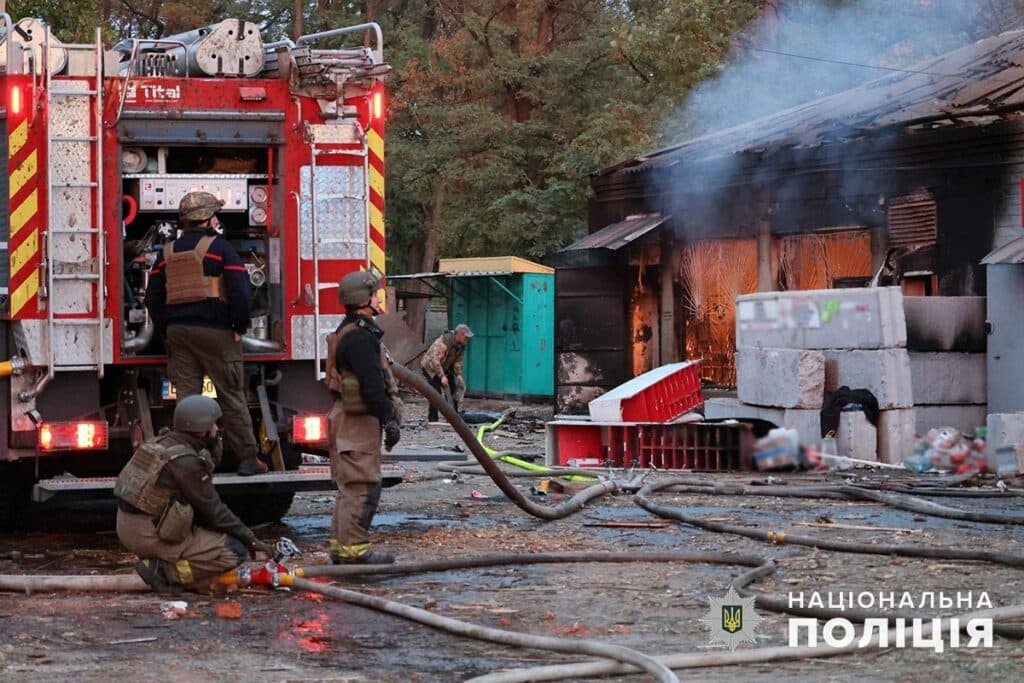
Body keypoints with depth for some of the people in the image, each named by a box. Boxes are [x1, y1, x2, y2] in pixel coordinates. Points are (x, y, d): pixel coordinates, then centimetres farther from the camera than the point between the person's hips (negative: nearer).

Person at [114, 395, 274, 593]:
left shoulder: (161, 442, 8)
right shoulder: (186, 462, -18)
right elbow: (212, 510, -13)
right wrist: (251, 539, -5)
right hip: (152, 537, -9)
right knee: (235, 552, -9)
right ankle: (163, 571, -9)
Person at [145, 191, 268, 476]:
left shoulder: (169, 252, 11)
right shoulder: (218, 247, -5)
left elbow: (153, 297, 13)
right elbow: (240, 291, -13)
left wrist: (166, 331, 16)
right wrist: (239, 327, -3)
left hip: (178, 332, 5)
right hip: (215, 332, -4)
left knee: (186, 397, 5)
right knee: (232, 397, 2)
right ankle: (247, 457, 4)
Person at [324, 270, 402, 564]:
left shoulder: (348, 332, 18)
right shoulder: (360, 336, -17)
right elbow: (371, 386, -23)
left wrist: (388, 417, 25)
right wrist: (389, 419, -19)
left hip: (347, 419, 11)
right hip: (359, 420, -11)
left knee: (350, 486, 14)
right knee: (362, 486, -9)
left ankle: (341, 547, 18)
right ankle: (354, 548, -8)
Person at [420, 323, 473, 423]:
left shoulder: (461, 345, -6)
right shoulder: (444, 342, -32)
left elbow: (458, 360, 5)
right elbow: (435, 360, -34)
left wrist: (458, 374, -8)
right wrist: (442, 376, -37)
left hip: (445, 368, 8)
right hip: (431, 367, -8)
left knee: (452, 391, 3)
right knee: (436, 392, -16)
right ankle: (432, 419, -11)